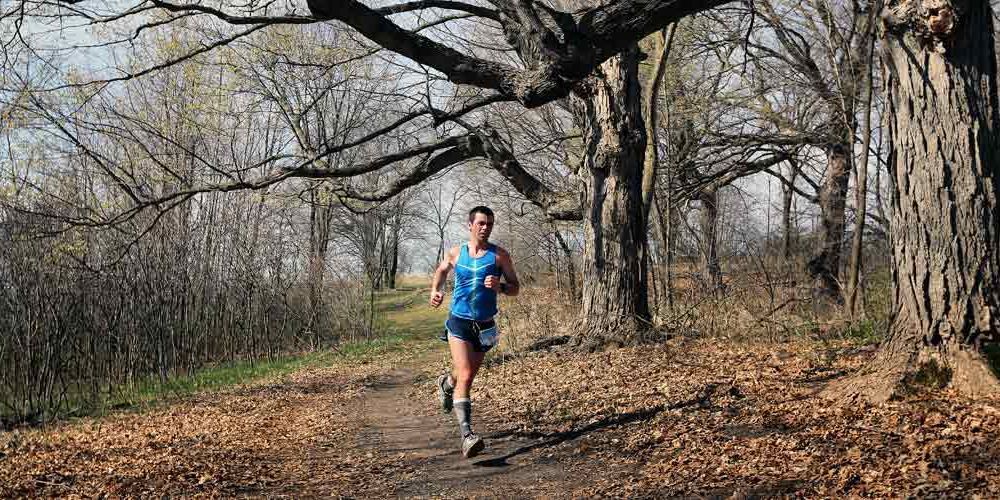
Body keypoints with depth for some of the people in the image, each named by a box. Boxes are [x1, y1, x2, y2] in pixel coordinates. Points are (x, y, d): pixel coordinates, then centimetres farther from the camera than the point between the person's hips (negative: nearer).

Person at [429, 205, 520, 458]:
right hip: (459, 322, -2)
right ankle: (467, 436, -24)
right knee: (465, 376, -18)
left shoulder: (499, 255, -3)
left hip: (485, 326, 2)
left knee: (467, 375, 19)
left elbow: (515, 288, 1)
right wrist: (435, 291, 4)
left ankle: (447, 383, 56)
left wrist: (500, 286, -21)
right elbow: (441, 270, 22)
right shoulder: (455, 253, 1)